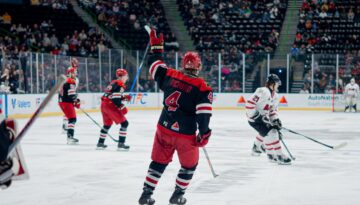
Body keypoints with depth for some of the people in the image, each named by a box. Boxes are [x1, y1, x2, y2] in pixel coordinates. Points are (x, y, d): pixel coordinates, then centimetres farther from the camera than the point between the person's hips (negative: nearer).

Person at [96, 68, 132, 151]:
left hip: (104, 105, 10)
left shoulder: (114, 83, 19)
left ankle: (100, 143, 32)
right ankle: (121, 144, -10)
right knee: (124, 123, -5)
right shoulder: (120, 84, -11)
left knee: (107, 124, 26)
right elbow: (115, 98, -20)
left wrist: (125, 97, 15)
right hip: (110, 106, -10)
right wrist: (122, 107, -18)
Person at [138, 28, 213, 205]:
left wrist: (156, 46, 27)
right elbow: (203, 113, -16)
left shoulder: (170, 75, -2)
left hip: (164, 128, 4)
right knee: (189, 164, 19)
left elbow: (155, 66, 15)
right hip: (186, 134, -4)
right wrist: (204, 134, -9)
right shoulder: (201, 87, -12)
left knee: (159, 161, 19)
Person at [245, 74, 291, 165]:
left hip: (263, 118, 11)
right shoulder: (263, 92, -23)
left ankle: (256, 147, 54)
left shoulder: (275, 96, 9)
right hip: (254, 119, -11)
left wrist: (275, 120, -1)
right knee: (271, 133, -21)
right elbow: (249, 103, -27)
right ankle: (277, 156, -16)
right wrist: (256, 115, -27)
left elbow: (273, 110, 16)